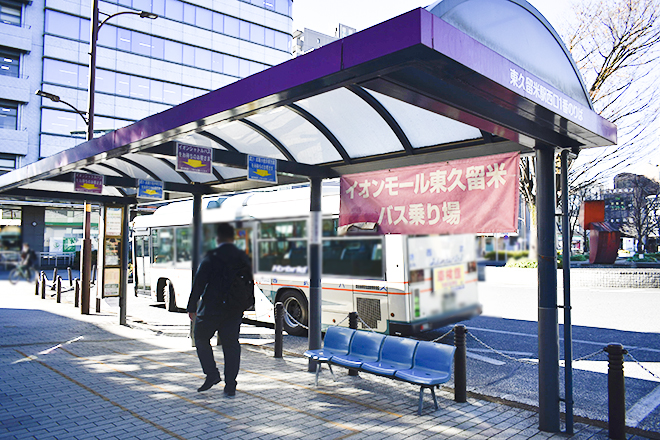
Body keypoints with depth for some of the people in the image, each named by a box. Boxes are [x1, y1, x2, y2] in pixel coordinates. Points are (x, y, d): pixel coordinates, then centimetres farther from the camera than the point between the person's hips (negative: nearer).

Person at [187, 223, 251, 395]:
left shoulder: (211, 257, -10)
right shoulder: (243, 257, 4)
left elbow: (199, 282, -10)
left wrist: (192, 307, -3)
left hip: (212, 308, -4)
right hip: (235, 310, 4)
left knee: (201, 338, 17)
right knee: (231, 344, 9)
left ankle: (212, 374, 9)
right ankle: (230, 385, 10)